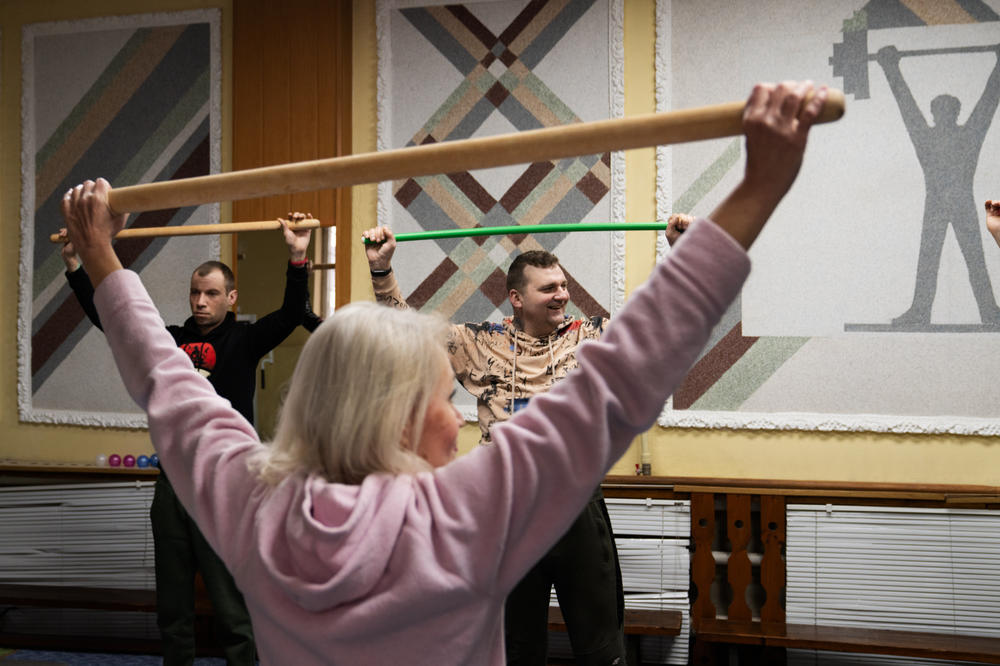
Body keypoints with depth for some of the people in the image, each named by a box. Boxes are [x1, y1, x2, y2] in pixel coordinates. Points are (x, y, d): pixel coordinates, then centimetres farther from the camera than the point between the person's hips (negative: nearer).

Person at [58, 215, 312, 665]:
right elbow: (108, 316, 15)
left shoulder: (243, 341, -1)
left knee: (230, 605, -2)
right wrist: (74, 266, 10)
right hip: (171, 486, 5)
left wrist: (297, 257, -28)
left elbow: (292, 314, -16)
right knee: (172, 603, 13)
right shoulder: (171, 340, 11)